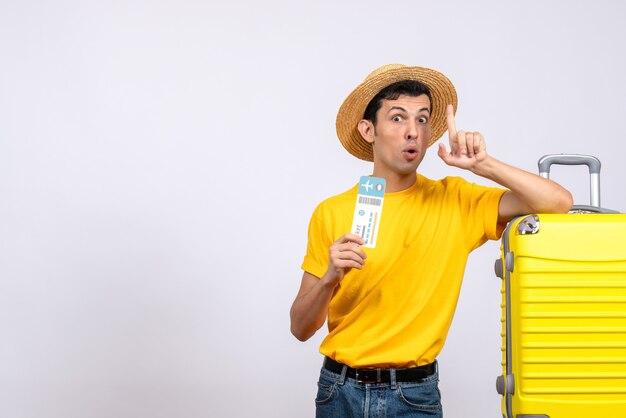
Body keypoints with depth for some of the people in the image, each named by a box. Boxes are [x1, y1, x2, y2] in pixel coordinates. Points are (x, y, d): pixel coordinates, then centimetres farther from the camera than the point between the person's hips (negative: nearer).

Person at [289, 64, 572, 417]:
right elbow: (301, 328, -2)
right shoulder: (331, 214, -4)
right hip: (340, 390, 1)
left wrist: (483, 164, -20)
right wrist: (330, 278, -21)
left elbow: (559, 203, -12)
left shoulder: (455, 201, -3)